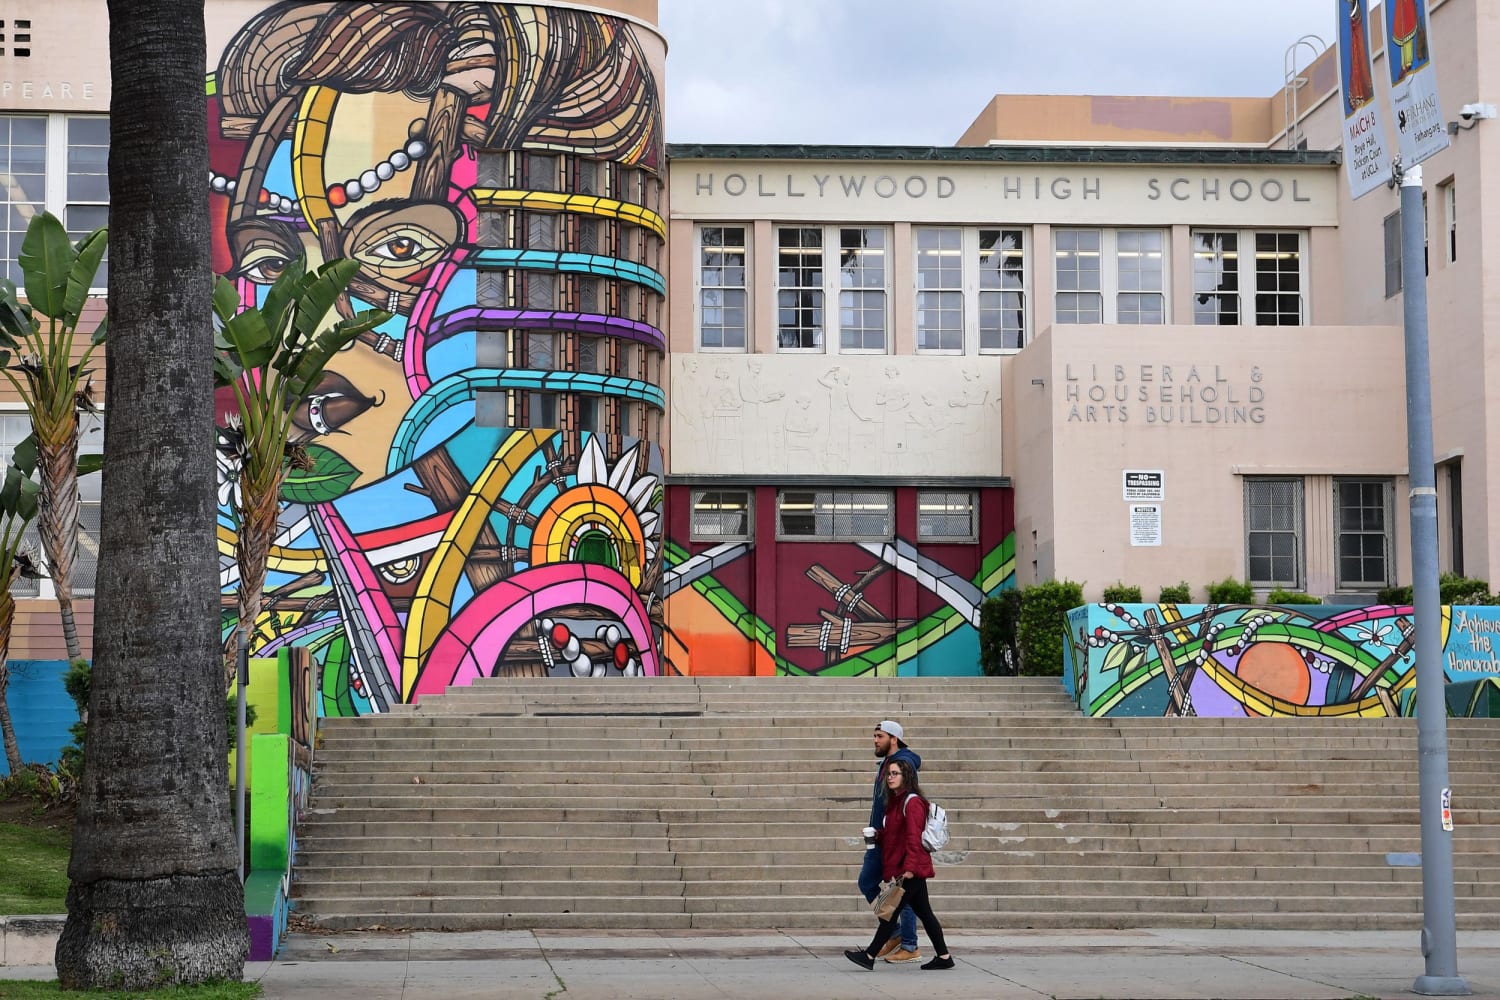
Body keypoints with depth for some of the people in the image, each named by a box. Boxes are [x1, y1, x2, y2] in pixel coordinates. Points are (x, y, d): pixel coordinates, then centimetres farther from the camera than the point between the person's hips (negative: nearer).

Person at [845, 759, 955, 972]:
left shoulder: (912, 802, -14)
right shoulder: (895, 802, 17)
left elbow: (914, 838, -21)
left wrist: (909, 867, -26)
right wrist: (878, 835, 8)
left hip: (911, 869, -10)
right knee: (923, 912, 11)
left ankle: (869, 956, -5)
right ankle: (944, 957, 14)